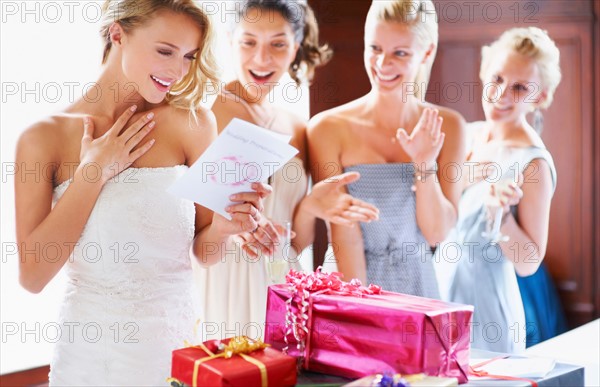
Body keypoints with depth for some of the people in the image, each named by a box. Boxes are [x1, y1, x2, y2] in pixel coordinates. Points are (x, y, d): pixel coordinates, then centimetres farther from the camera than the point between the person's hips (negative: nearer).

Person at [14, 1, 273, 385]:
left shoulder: (193, 123, -4)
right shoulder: (45, 137, -6)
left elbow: (203, 252, 2)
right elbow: (33, 275, -11)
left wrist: (222, 228, -19)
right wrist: (92, 173, -14)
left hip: (177, 342, 1)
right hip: (91, 352, -1)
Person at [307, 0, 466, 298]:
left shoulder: (447, 127, -4)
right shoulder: (328, 129, -12)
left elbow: (437, 233, -5)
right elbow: (343, 234, -13)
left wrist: (425, 165, -17)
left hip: (417, 287, 2)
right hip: (347, 287, -2)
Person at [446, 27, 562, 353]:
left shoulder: (532, 163, -16)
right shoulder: (471, 135, 3)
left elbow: (528, 263, -14)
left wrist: (500, 212, -27)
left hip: (484, 305, -6)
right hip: (442, 291, 6)